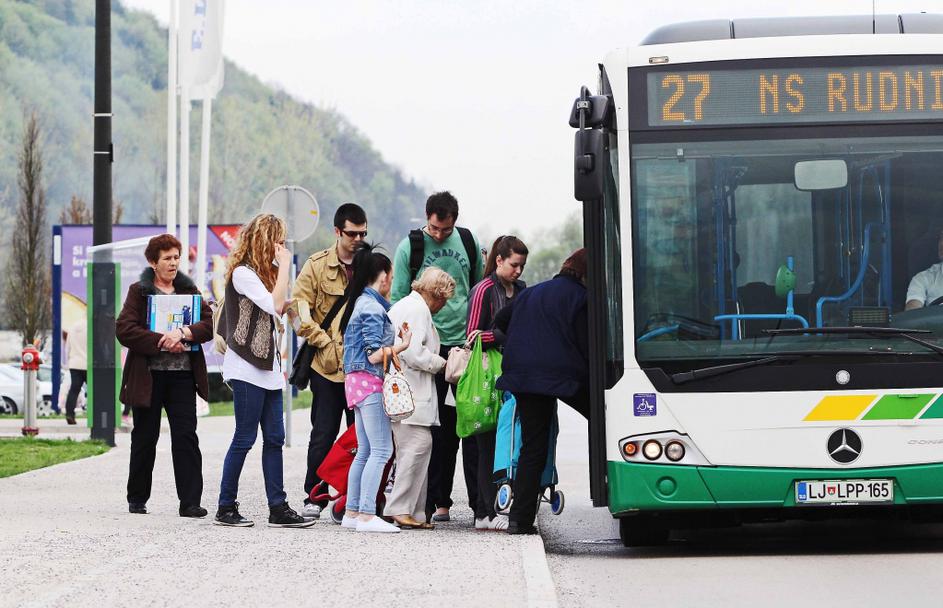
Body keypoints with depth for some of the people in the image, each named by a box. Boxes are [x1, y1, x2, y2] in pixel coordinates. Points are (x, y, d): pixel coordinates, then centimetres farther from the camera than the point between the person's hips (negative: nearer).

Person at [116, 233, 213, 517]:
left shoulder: (189, 291, 11)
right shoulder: (139, 291, 2)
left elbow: (209, 325, 1)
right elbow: (124, 330, -9)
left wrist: (183, 333, -17)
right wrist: (162, 342, -17)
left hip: (182, 375, 2)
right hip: (148, 375, -2)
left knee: (186, 436, -6)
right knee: (145, 438, 6)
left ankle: (190, 502, -7)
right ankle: (137, 499, 20)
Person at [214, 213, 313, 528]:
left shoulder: (263, 272, 18)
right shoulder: (242, 273, -11)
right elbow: (275, 305, -22)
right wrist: (285, 266, -15)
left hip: (267, 366, 9)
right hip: (247, 369, -9)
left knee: (274, 438, 6)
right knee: (244, 438, -6)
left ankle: (278, 508, 6)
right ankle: (226, 508, 1)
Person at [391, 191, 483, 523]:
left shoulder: (469, 243, 7)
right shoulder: (409, 248, -1)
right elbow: (398, 299, 0)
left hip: (466, 344, 2)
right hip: (428, 348, -2)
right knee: (437, 429, 1)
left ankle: (480, 500, 3)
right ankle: (437, 502, 5)